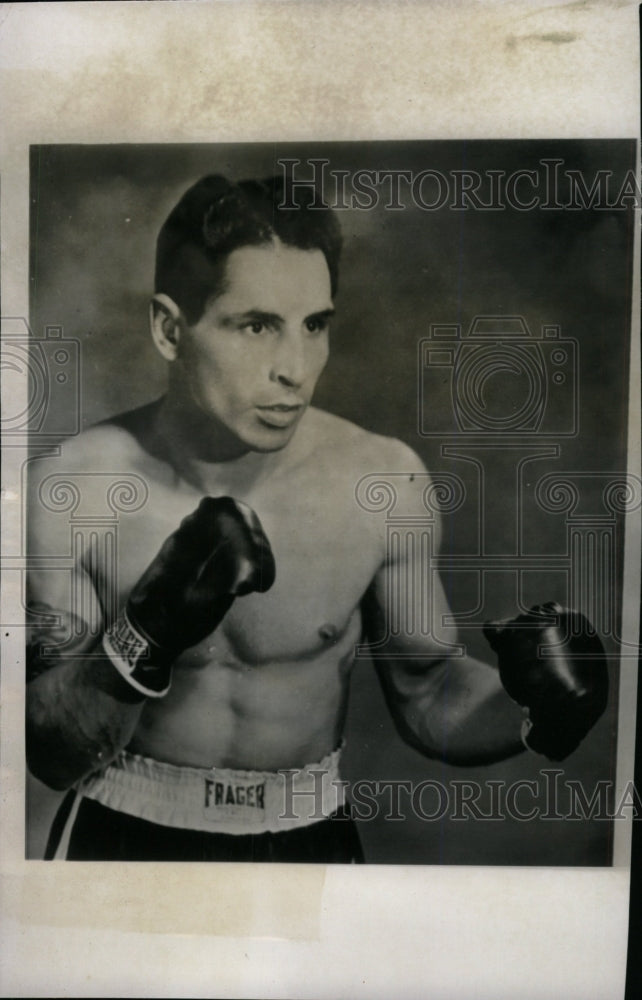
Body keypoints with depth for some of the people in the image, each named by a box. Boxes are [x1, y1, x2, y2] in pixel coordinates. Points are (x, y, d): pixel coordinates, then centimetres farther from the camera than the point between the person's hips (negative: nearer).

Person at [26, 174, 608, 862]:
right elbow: (49, 757, -13)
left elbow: (426, 695, -4)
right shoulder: (76, 487, -17)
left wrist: (533, 713, -23)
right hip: (122, 836, 0)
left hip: (310, 837, 1)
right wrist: (145, 640, -29)